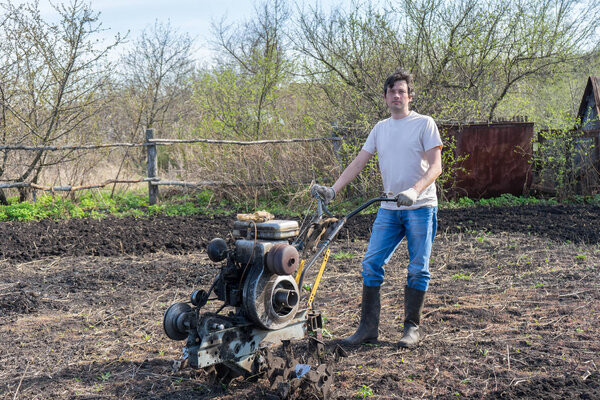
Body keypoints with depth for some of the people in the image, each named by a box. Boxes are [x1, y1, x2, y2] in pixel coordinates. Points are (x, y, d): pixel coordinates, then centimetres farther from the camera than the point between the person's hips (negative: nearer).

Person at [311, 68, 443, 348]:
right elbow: (358, 163, 13)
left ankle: (412, 328, 12)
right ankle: (368, 328, 4)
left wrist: (414, 191, -27)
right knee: (371, 263, -2)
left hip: (421, 208, -4)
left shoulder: (424, 124, -1)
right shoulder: (380, 128, 14)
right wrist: (332, 190, 1)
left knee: (418, 270, 0)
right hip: (389, 209, 5)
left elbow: (435, 166, -9)